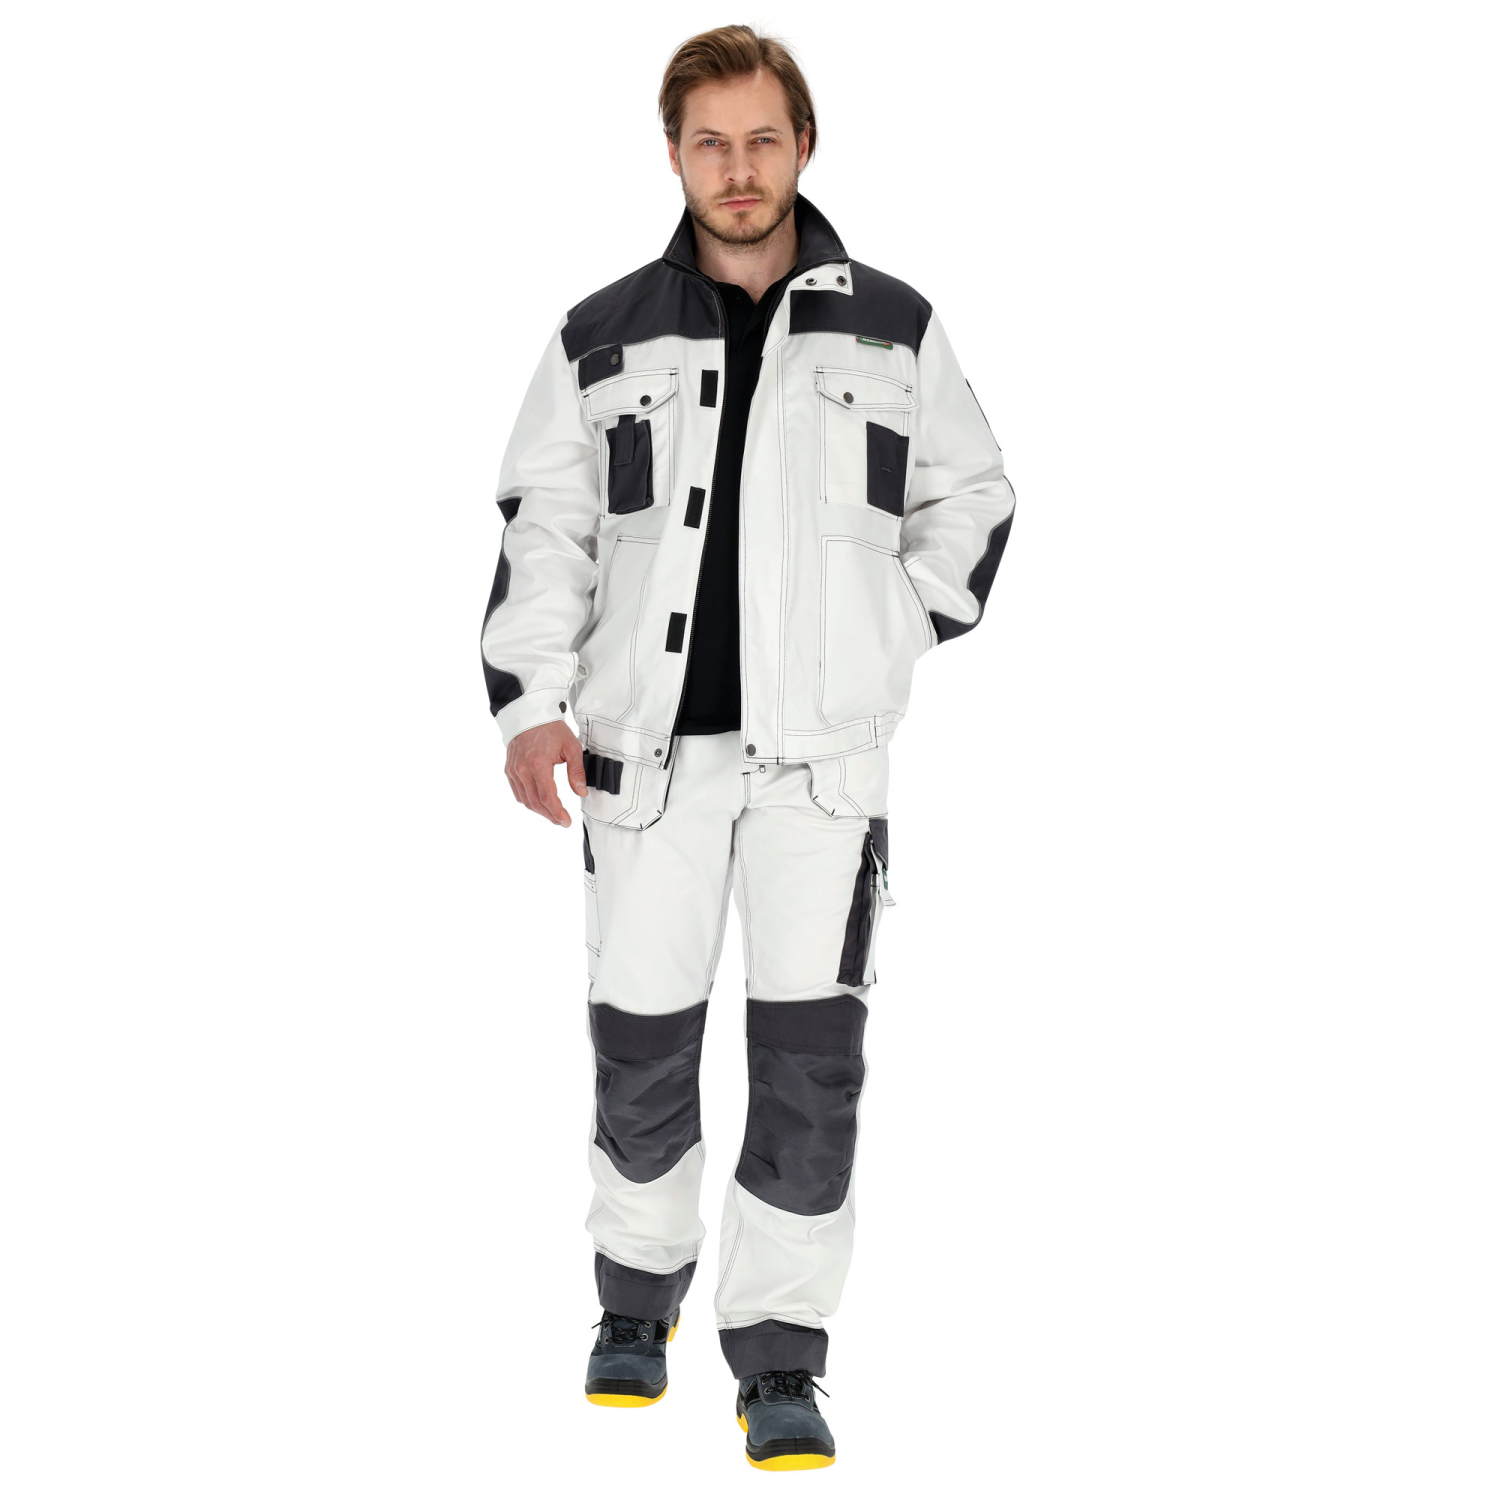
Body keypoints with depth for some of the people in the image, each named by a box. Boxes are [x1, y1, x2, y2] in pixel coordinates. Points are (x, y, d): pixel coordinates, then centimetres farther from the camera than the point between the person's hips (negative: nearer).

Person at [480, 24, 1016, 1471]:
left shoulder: (892, 328, 6)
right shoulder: (602, 339, 5)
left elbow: (971, 499, 17)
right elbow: (543, 530, 5)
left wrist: (896, 641, 8)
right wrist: (530, 701, -5)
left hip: (821, 750, 0)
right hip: (648, 743, 1)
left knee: (809, 1054, -5)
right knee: (640, 1040, 7)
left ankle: (779, 1363, 5)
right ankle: (638, 1292, 32)